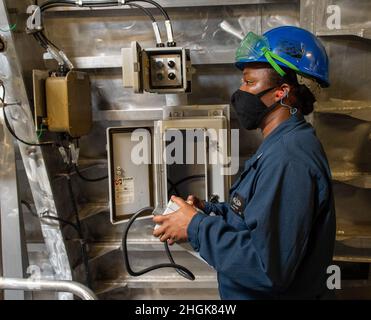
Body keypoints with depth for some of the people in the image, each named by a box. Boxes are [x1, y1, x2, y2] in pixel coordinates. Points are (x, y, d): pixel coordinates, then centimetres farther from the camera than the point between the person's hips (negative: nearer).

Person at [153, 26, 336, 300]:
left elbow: (267, 267, -32)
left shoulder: (288, 159, -28)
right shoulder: (284, 144, 6)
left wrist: (196, 227, -22)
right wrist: (209, 211, -2)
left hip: (279, 293, -9)